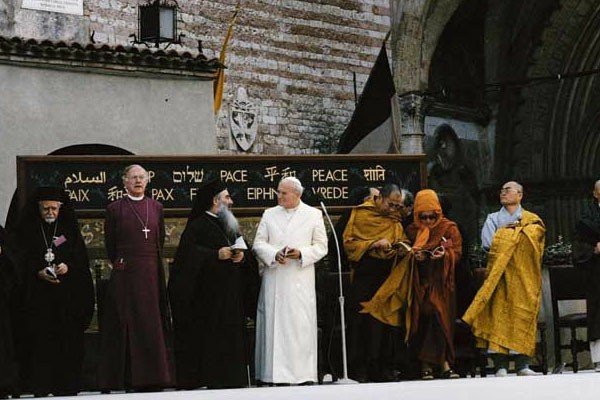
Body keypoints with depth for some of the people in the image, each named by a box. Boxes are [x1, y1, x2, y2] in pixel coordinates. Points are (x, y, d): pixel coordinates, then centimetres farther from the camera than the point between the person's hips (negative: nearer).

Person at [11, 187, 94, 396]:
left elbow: (81, 258, 5)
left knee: (67, 339, -4)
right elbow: (21, 261, 1)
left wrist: (67, 267, -15)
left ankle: (66, 386, -2)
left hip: (67, 295, 1)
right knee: (40, 340, -6)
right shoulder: (27, 230, 7)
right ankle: (40, 386, -5)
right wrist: (38, 273, -16)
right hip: (36, 296, -1)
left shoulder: (70, 229, 11)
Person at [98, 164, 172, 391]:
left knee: (152, 326, 3)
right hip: (125, 275, -3)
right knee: (127, 325, -3)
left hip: (151, 273, 3)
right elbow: (110, 245, 5)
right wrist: (119, 264, 9)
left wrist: (151, 264, 13)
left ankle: (151, 377, 7)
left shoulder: (156, 207, 10)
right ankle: (130, 378, 0)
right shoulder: (115, 209, 1)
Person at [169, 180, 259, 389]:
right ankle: (212, 379, -7)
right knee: (210, 339, -9)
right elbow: (187, 254, -17)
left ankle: (231, 379, 5)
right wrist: (216, 254, -22)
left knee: (232, 338, 3)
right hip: (208, 296, -7)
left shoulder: (229, 226, 19)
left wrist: (242, 256, -6)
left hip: (231, 297, 7)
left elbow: (245, 250, 16)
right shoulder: (198, 225, -5)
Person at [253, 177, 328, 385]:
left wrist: (301, 254, -12)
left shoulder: (314, 215, 7)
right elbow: (258, 244, 7)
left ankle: (302, 373, 1)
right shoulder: (269, 214, 12)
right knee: (273, 326, 0)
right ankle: (273, 373, 3)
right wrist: (275, 254, -12)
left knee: (300, 326, -4)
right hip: (273, 280, 2)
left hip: (300, 281, -2)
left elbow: (321, 246, 5)